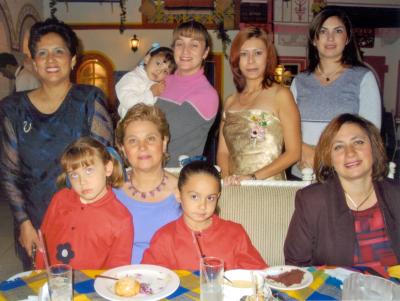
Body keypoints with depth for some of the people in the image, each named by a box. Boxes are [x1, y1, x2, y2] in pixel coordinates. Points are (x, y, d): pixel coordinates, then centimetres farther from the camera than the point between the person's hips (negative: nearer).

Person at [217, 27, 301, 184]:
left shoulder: (280, 95, 1)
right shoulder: (230, 102, 13)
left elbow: (293, 152, -4)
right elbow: (223, 151, 12)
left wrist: (254, 177, -10)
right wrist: (227, 177, -6)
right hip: (235, 188, 3)